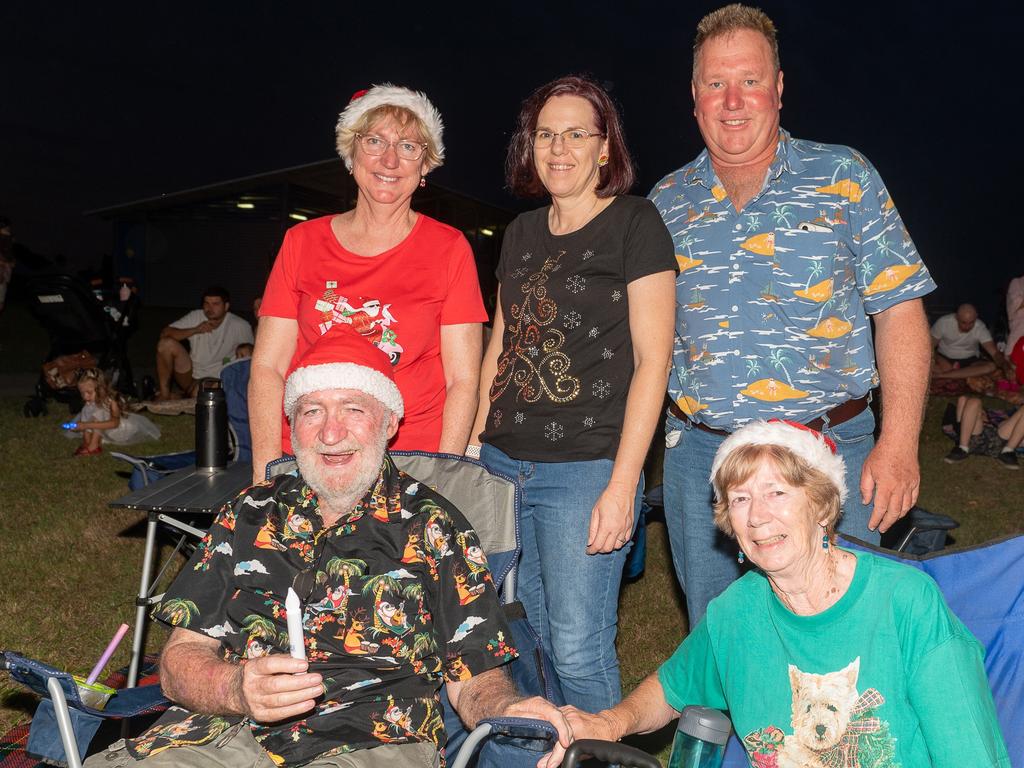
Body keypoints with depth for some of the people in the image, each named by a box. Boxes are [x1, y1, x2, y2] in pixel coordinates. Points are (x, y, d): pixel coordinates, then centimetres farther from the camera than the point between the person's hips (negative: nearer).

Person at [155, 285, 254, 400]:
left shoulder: (241, 327, -7)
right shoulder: (195, 317, 0)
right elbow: (165, 333, -7)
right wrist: (195, 330, -19)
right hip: (190, 377, 4)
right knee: (167, 343, -20)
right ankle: (164, 394, -10)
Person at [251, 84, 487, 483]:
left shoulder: (449, 248, 2)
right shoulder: (301, 241, 7)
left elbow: (462, 380, 0)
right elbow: (267, 367, 4)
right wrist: (267, 477, -6)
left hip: (411, 463, -1)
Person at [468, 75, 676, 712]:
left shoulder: (635, 223, -4)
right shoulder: (523, 233, 15)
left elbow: (652, 360, -9)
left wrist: (622, 485, -15)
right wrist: (472, 447, 11)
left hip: (587, 468, -6)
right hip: (502, 464, 6)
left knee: (579, 651, -2)